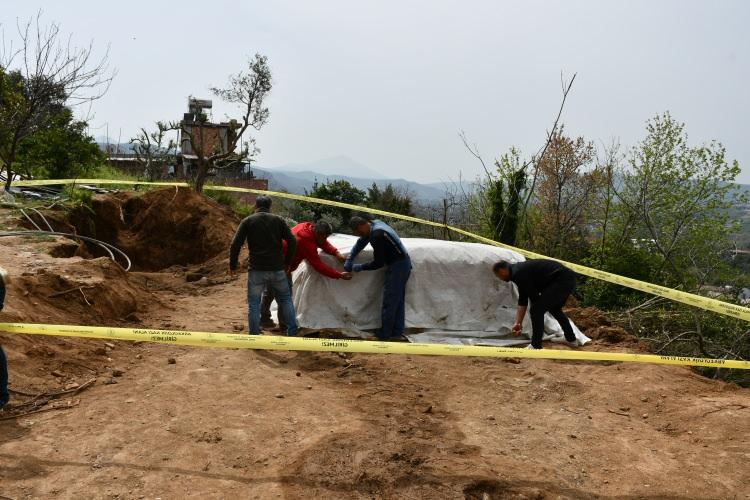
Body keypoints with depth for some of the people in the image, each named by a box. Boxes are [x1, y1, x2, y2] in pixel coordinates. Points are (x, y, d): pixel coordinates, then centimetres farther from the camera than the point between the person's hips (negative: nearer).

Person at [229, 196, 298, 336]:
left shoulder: (247, 221, 3)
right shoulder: (278, 220, 6)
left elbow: (235, 245, -3)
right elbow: (292, 241, 1)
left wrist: (233, 266, 7)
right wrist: (287, 262, 12)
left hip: (256, 269, -1)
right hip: (277, 269, 2)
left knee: (254, 303, 9)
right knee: (286, 299, 16)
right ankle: (293, 332, 15)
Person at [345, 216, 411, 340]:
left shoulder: (377, 235, -25)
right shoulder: (374, 224, 4)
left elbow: (378, 263, -18)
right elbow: (361, 243, 16)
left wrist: (360, 267, -6)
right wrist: (349, 259, 7)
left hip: (397, 267, -10)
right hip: (403, 264, 10)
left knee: (389, 302, -3)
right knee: (398, 300, 14)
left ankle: (384, 335, 5)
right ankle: (397, 332, 22)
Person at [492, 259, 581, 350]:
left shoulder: (517, 274, -11)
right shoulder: (519, 270, 20)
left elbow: (534, 298, -8)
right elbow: (522, 301, 23)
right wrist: (518, 323, 23)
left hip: (561, 280, -11)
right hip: (568, 278, 11)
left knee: (536, 310, -7)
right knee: (554, 309, 32)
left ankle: (536, 347, 2)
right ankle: (571, 339, 44)